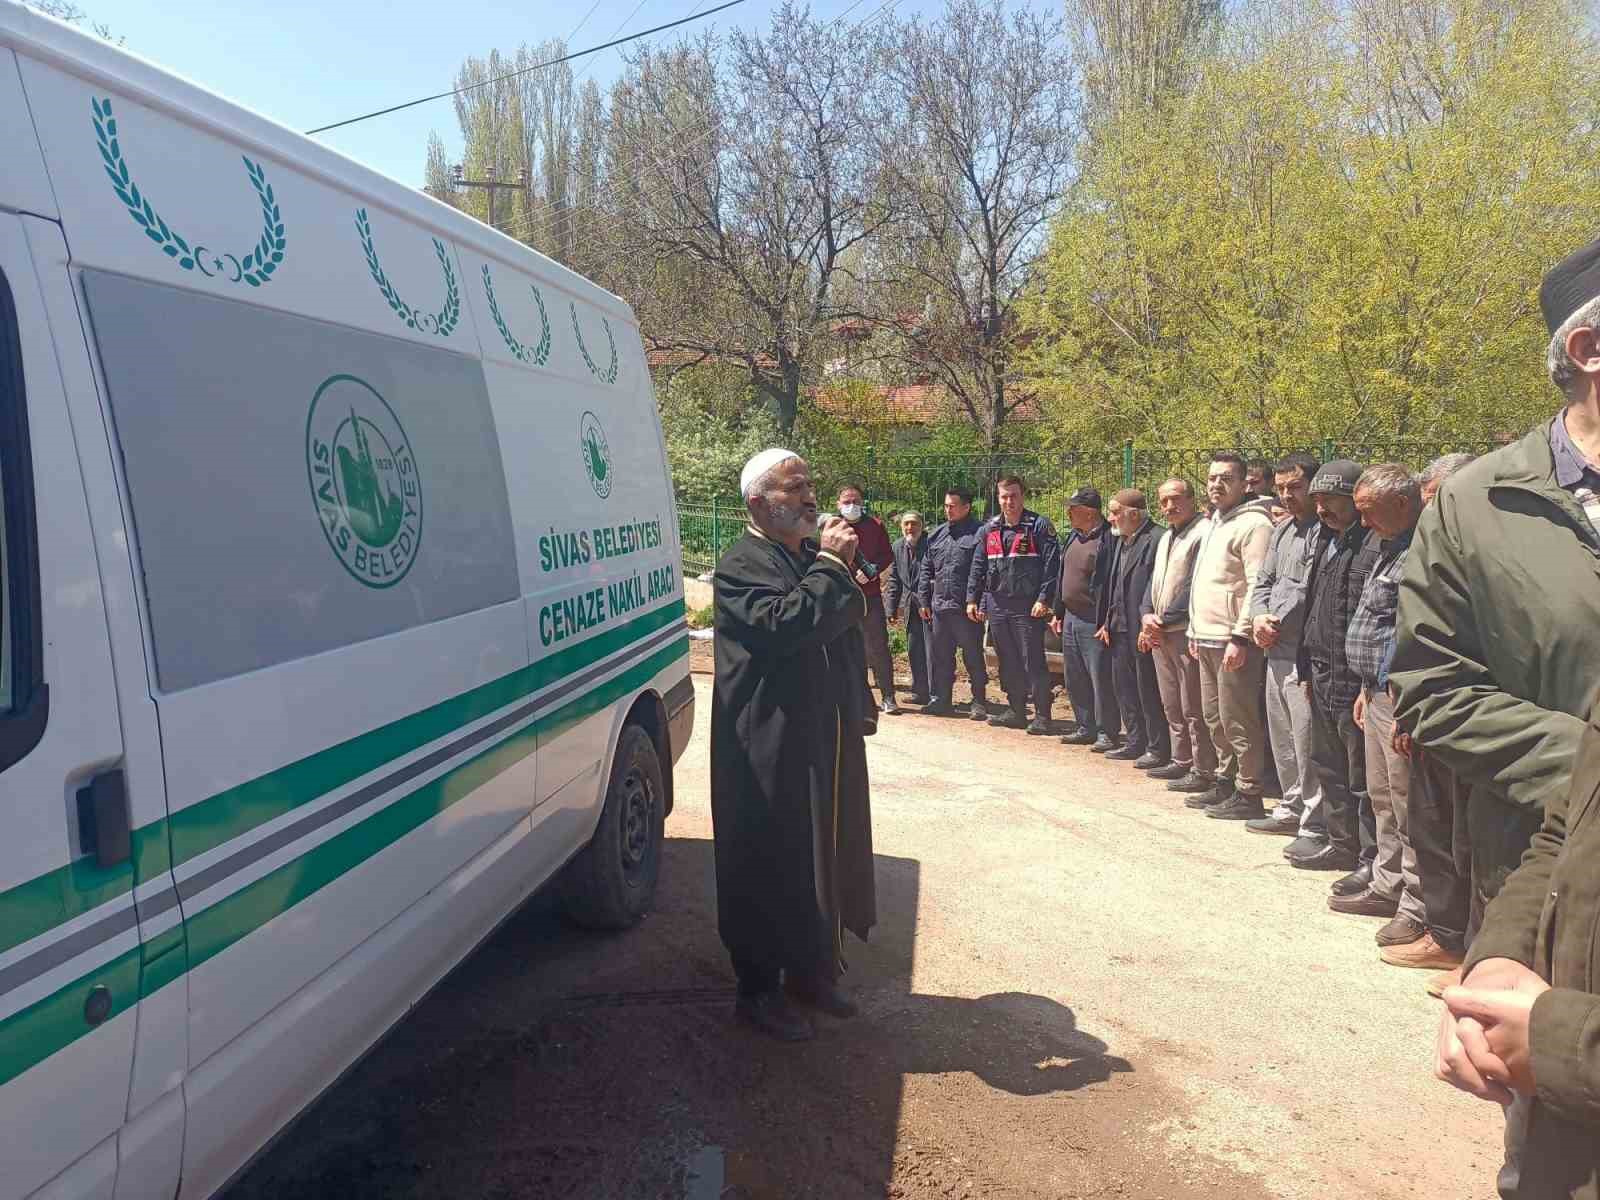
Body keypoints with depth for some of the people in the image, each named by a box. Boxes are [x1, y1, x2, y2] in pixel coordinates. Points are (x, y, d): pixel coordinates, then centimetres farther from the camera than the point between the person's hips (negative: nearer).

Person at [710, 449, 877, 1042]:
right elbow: (783, 624, -29)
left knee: (826, 856, 16)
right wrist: (830, 565, -21)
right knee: (769, 866, 3)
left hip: (828, 740, 8)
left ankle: (812, 970, 33)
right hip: (770, 748, -8)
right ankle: (759, 989, 19)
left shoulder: (815, 556, 13)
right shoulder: (741, 566, -13)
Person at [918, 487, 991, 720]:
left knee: (973, 657, 3)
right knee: (941, 657, 12)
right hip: (939, 607, 6)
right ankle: (942, 700, 22)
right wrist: (924, 600, 11)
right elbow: (926, 570, 17)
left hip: (967, 609, -6)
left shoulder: (978, 534, -7)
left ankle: (979, 702, 13)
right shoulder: (937, 535, 13)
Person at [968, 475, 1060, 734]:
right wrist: (972, 598, 9)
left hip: (1027, 606, -6)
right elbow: (978, 566, 16)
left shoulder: (1039, 526, -4)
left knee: (1033, 662, -3)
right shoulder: (990, 528, 13)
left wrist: (1044, 599, -17)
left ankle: (1042, 715, 4)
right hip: (997, 605, 6)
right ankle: (1016, 711, 23)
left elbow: (1052, 565, -11)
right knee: (1008, 663, 12)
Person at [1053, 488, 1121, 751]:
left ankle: (1108, 732, 6)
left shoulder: (1107, 539, -16)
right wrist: (1059, 613, 19)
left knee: (1101, 678, -4)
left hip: (1094, 621, -9)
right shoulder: (1074, 536, 12)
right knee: (1075, 679, 14)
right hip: (1070, 618, 9)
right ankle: (1086, 728, 25)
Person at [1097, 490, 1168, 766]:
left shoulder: (1155, 539, -15)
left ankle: (1158, 749, 7)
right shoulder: (1121, 542, 15)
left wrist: (1147, 625, -22)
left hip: (1142, 630, -9)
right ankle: (1136, 743, 26)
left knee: (1148, 692, -2)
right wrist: (1107, 622, 15)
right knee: (1126, 690, 15)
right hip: (1120, 630, 9)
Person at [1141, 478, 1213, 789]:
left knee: (1193, 708, -6)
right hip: (1160, 634, 9)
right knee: (1172, 706, 15)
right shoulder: (1166, 538, 20)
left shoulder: (1202, 533, -11)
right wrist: (1147, 615, 2)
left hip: (1185, 632, -9)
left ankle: (1204, 771, 0)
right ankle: (1182, 761, 25)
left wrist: (1165, 621, -13)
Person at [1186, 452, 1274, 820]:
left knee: (1237, 720, -5)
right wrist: (1195, 631, 20)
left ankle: (1248, 793, 3)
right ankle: (1225, 783, 26)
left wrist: (1240, 636, -21)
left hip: (1234, 641, -9)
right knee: (1215, 718, 15)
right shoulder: (1212, 524, 19)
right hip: (1207, 639, 9)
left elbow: (1258, 587, -17)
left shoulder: (1253, 524, -11)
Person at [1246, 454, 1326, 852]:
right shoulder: (1282, 531, 17)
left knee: (1307, 741, -6)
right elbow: (1264, 581, 20)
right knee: (1281, 738, 18)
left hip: (1304, 653, -9)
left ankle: (1315, 826, 1)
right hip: (1276, 651, 9)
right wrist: (1259, 615, 2)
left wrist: (1277, 621, -12)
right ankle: (1292, 808, 31)